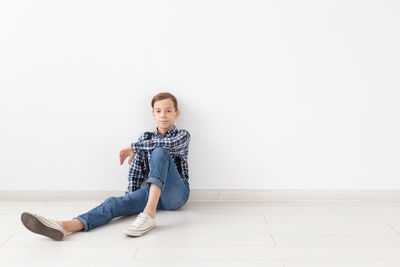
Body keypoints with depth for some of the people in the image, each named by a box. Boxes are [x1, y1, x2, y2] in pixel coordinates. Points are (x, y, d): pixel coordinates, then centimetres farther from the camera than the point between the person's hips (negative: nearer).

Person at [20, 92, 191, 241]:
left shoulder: (183, 135, 5)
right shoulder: (145, 138, 17)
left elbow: (169, 143, -19)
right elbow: (136, 171, 14)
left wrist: (133, 148, -10)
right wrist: (130, 199, 1)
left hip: (176, 194, -4)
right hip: (150, 191, 4)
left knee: (159, 152, -29)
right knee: (115, 203, -24)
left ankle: (149, 212, -44)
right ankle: (64, 226, -48)